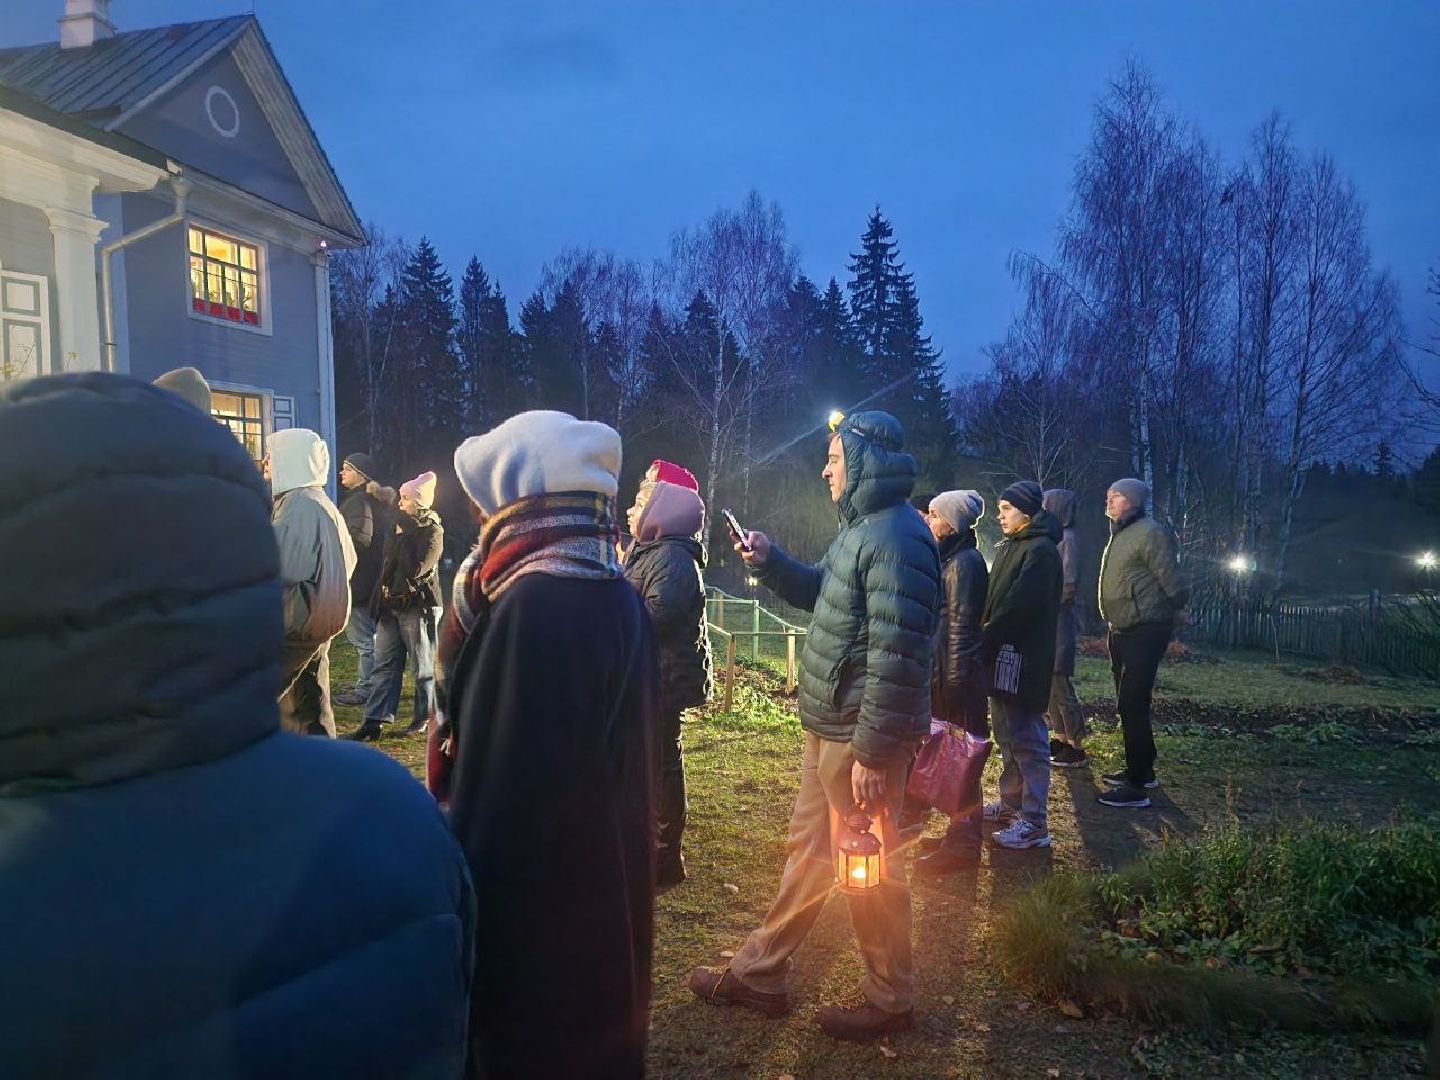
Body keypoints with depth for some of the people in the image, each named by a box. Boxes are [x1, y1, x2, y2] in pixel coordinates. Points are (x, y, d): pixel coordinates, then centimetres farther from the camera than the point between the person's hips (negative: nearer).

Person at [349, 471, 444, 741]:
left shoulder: (432, 531, -11)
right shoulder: (399, 524, 11)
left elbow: (415, 569, -22)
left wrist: (403, 537, -14)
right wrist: (379, 601, 16)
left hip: (418, 607, -7)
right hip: (391, 606, 7)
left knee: (424, 667, 6)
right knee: (384, 665, 6)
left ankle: (425, 717, 19)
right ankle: (373, 722, 8)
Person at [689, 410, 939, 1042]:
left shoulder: (896, 537, -22)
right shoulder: (862, 528, 12)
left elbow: (896, 656, -26)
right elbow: (822, 594, 26)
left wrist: (873, 752, -25)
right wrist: (769, 563, 10)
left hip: (862, 737, -10)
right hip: (829, 729, 10)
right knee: (808, 851, 18)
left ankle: (889, 1001, 25)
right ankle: (758, 975, 32)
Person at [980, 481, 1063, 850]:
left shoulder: (1040, 550, -14)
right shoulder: (1010, 547, 17)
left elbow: (1018, 608, -21)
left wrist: (987, 637, -15)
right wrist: (986, 632, 4)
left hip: (1022, 659, -10)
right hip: (1003, 656, 10)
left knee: (1026, 739, -6)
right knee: (1007, 735, 18)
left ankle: (1034, 823, -1)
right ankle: (1012, 802, 30)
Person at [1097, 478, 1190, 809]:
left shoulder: (1150, 532, -15)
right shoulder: (1119, 536, 16)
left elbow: (1171, 580, -18)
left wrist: (1177, 612, -8)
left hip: (1145, 632, -10)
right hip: (1122, 632, 10)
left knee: (1132, 705, -10)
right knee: (1129, 704, 17)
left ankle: (1137, 786, -6)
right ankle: (1142, 770, 30)